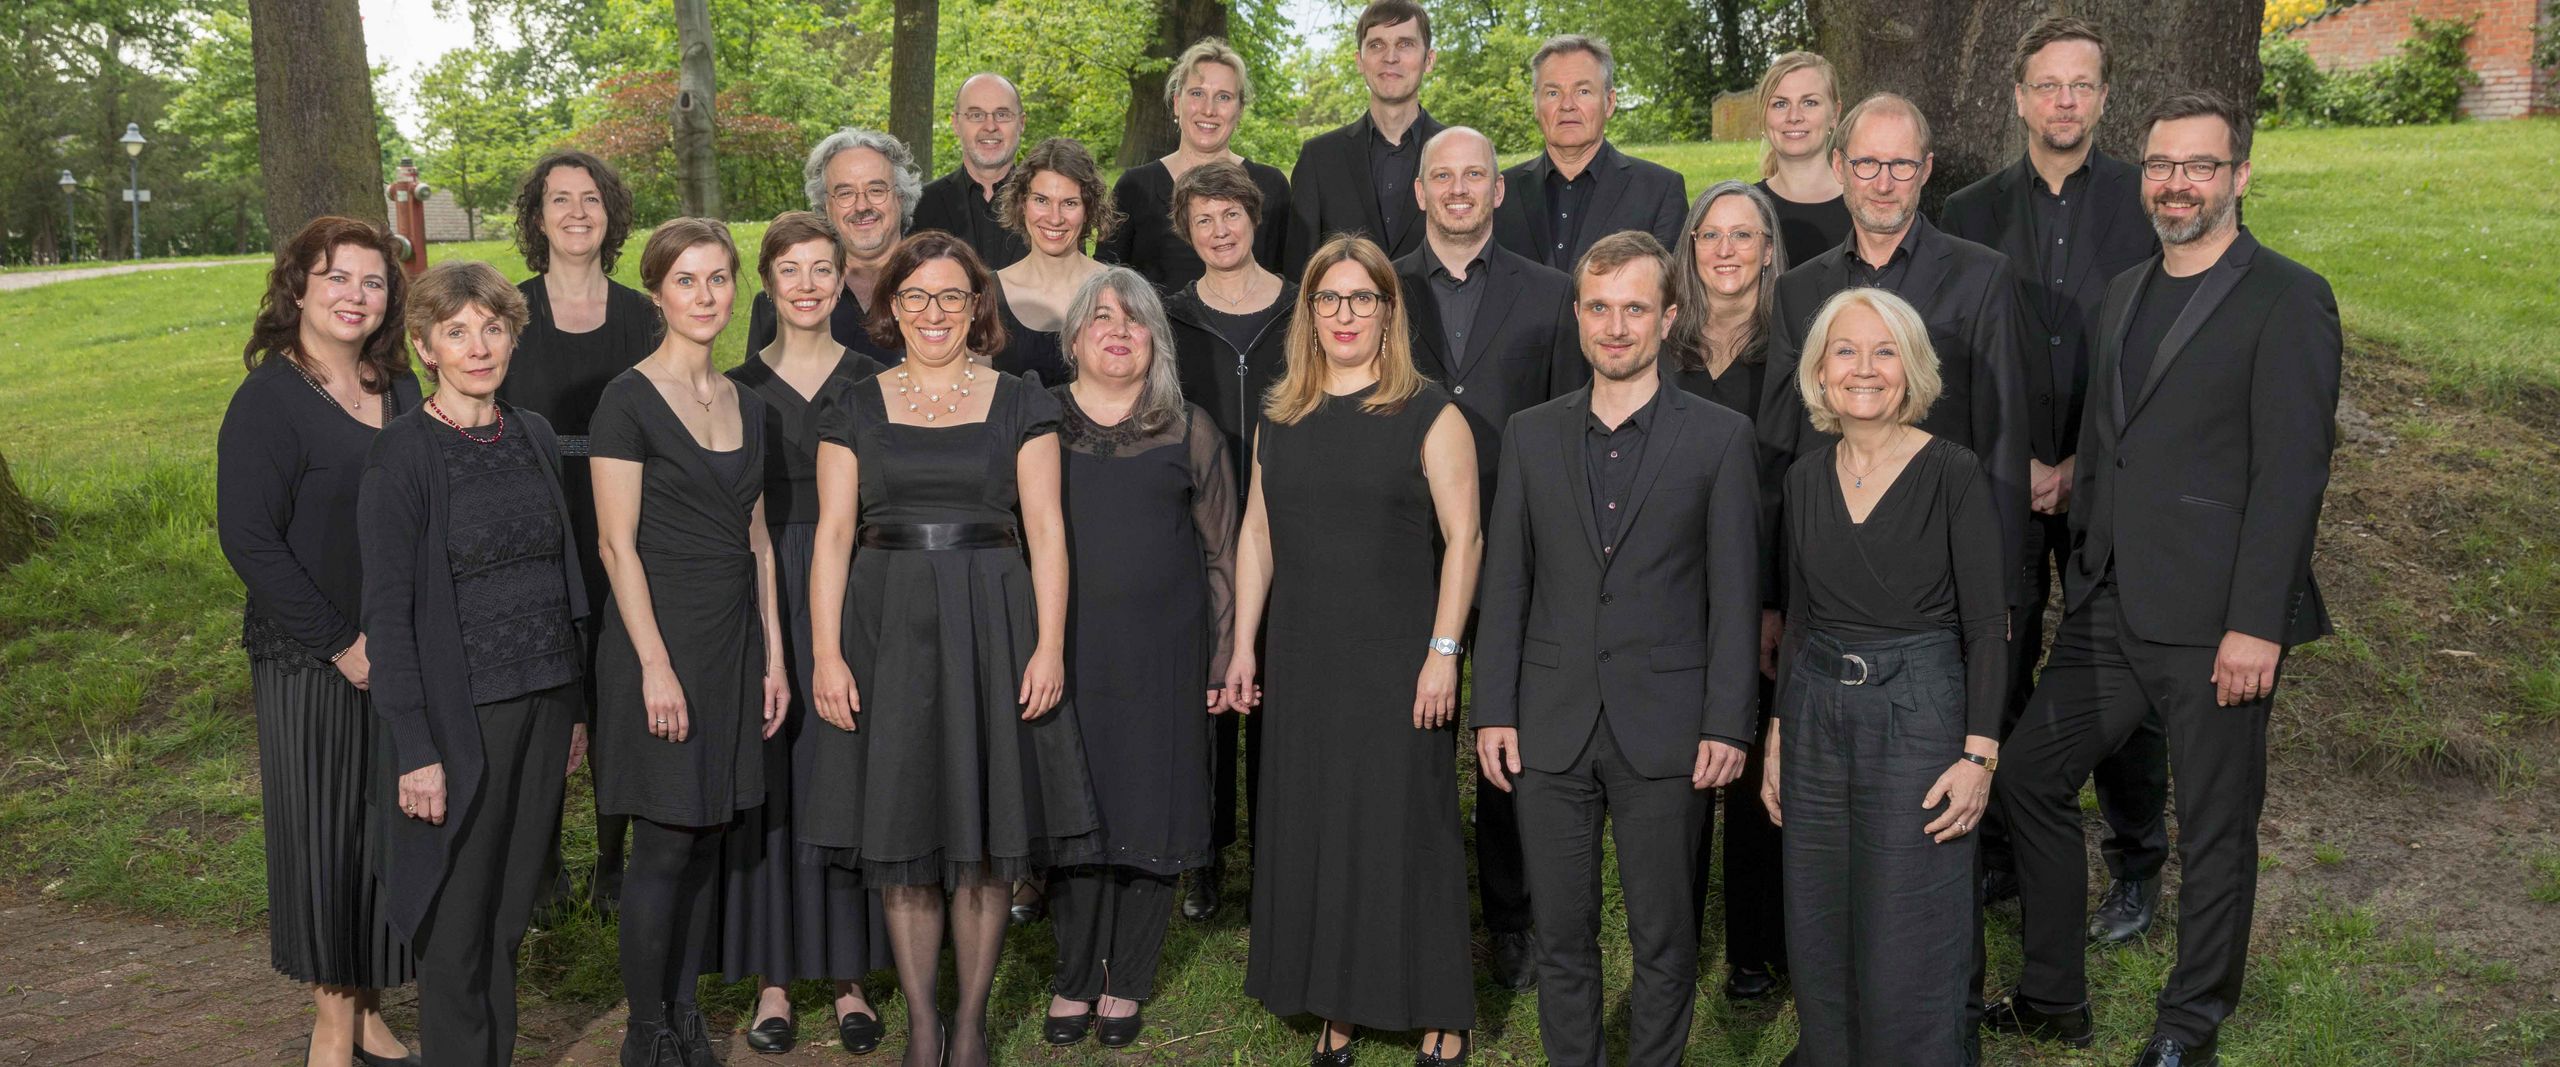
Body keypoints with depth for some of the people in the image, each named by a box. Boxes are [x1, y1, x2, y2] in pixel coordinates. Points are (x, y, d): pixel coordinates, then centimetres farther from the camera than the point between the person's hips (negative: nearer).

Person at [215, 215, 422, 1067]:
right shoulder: (269, 400, -9)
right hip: (312, 665, -5)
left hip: (405, 656, 5)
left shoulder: (402, 392, 8)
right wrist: (340, 642, -16)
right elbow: (247, 537, -14)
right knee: (324, 833, 5)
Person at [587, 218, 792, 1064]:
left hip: (733, 638, 6)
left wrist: (773, 654, 10)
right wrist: (656, 664, -17)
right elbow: (617, 544, -12)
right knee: (664, 842, -2)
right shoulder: (630, 399, -8)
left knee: (709, 839, 10)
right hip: (658, 635, -6)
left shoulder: (746, 404, 11)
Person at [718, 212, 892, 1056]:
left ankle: (851, 978, 14)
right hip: (764, 594, 0)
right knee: (770, 780, 3)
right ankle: (772, 979, 13)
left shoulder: (872, 382, 6)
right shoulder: (738, 386, 5)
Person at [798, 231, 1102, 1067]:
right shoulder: (855, 410, 8)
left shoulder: (1020, 404, 6)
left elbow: (1046, 531, 1)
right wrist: (826, 653, -6)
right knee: (900, 836, 3)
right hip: (886, 627, 1)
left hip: (992, 627, -1)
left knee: (987, 839, 3)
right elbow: (833, 535, 3)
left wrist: (1050, 645, -9)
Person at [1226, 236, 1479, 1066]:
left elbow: (1463, 538, -7)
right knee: (1310, 830, 7)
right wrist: (1243, 646, 9)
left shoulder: (1427, 414, -3)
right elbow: (1257, 536, 14)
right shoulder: (1280, 419, 11)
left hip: (1396, 663, -4)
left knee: (1404, 829, -1)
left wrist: (1443, 652, -14)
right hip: (1303, 663, 5)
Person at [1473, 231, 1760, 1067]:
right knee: (1560, 933, 11)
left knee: (1664, 937, 8)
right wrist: (1494, 710, 2)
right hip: (1551, 728, 2)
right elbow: (1506, 582, 8)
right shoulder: (1530, 435, 8)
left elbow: (1735, 591, -2)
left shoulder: (1720, 437, 0)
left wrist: (1729, 723, -8)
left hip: (1664, 731, -2)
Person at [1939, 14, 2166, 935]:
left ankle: (2136, 868, 20)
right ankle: (1997, 852, 21)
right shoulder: (1971, 213, 6)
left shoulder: (2149, 204, 1)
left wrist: (2083, 467, -9)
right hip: (2000, 483, 1)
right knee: (1996, 677, 6)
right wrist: (2012, 465, -7)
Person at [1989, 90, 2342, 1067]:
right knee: (2031, 778, 11)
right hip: (2109, 610, 7)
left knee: (2215, 832, 6)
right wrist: (2081, 584, 14)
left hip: (2213, 621, -7)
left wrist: (2255, 625, -18)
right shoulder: (2123, 295, 15)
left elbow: (2291, 473, -14)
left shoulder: (2288, 299, -8)